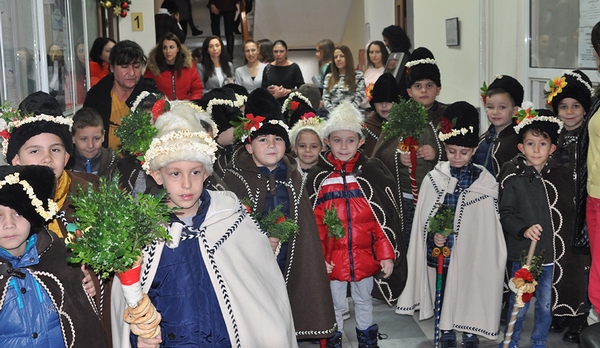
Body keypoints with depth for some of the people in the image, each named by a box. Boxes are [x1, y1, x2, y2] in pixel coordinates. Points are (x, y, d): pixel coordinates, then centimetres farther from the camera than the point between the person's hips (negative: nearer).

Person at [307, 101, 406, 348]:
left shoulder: (372, 172, -4)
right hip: (334, 257, 0)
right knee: (336, 304, 15)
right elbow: (314, 222, -2)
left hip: (365, 255, 0)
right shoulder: (318, 177, -3)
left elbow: (386, 218, -4)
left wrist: (387, 255, -7)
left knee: (364, 300, 19)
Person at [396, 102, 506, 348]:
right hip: (441, 249, 1)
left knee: (470, 293, 8)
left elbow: (490, 221, -1)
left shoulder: (485, 181, -5)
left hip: (472, 251, -1)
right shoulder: (434, 178, -3)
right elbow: (424, 217, 1)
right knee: (444, 293, 12)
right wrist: (434, 235, -15)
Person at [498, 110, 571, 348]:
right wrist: (524, 229, -24)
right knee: (519, 304, 8)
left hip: (551, 252, 3)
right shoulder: (514, 178, -7)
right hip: (522, 251, -3)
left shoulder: (560, 176, 1)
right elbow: (505, 213, -9)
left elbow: (568, 211, 9)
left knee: (546, 304, 14)